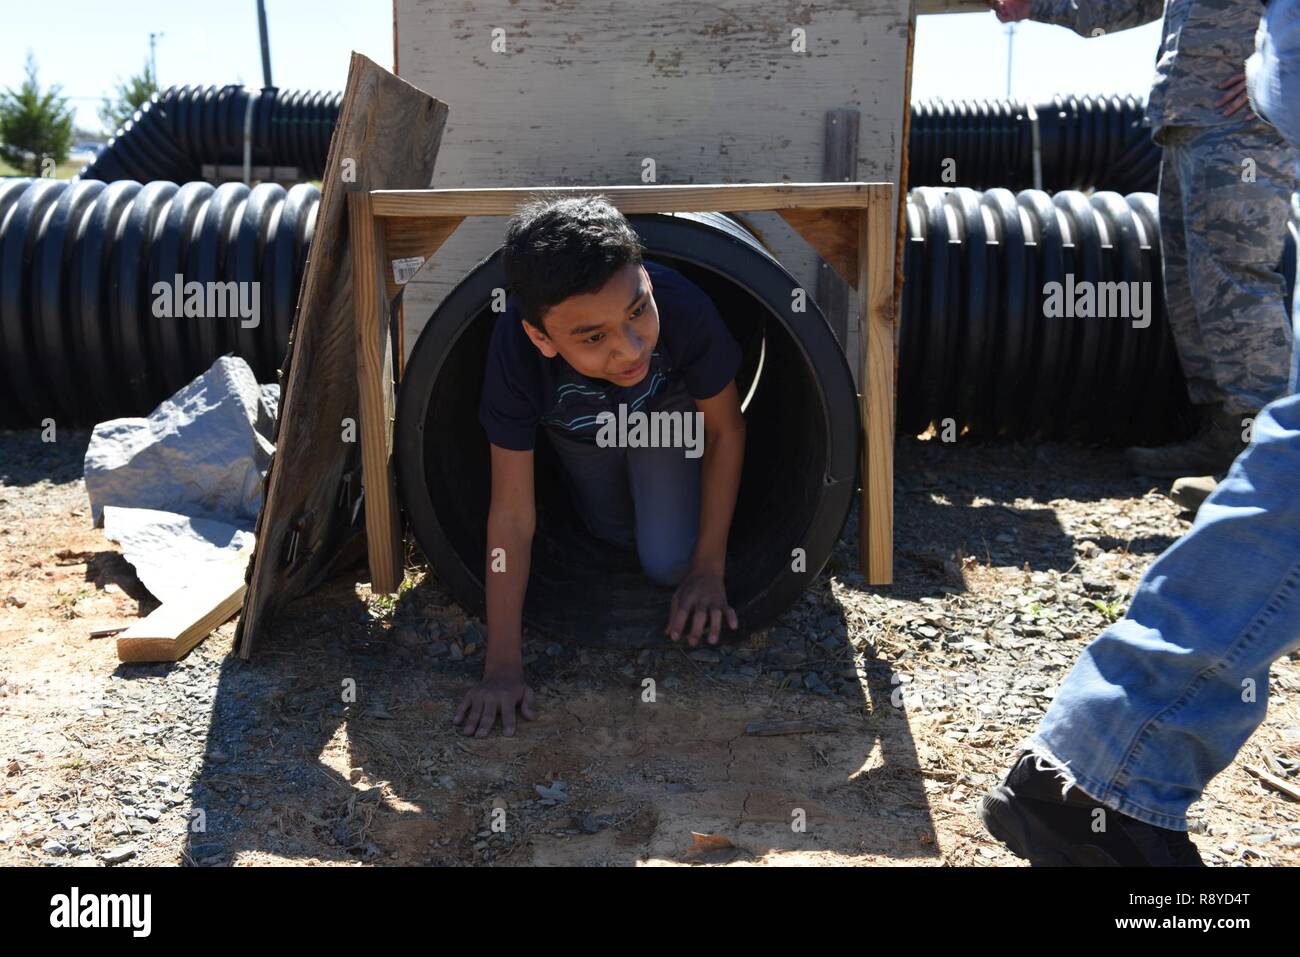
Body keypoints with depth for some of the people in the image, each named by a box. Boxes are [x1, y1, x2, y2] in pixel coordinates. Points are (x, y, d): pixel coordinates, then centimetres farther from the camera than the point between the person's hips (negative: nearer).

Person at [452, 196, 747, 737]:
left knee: (668, 562, -10)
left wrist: (708, 569, -19)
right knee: (616, 534, 16)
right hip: (577, 428, 1)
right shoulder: (516, 351, -41)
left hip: (667, 411, -1)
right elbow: (512, 513, -34)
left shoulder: (683, 308, -43)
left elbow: (726, 431, -23)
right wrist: (503, 666, -31)